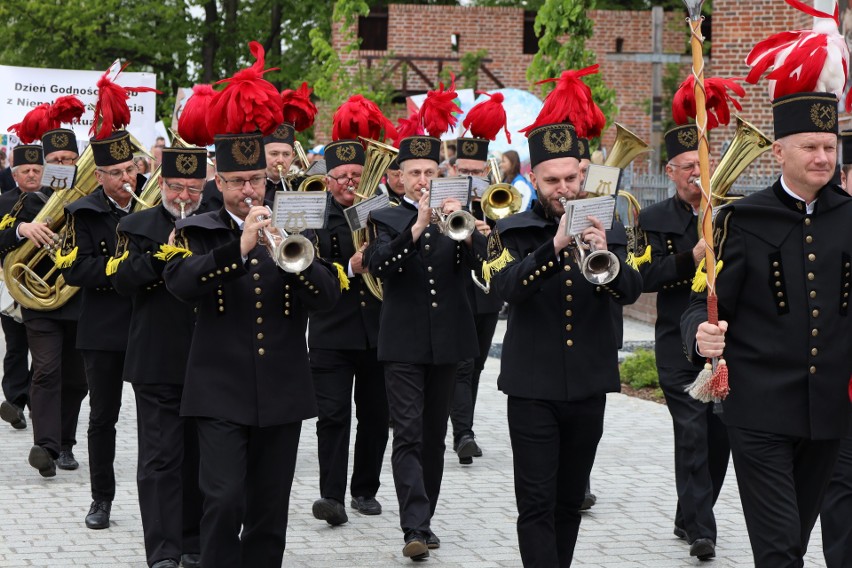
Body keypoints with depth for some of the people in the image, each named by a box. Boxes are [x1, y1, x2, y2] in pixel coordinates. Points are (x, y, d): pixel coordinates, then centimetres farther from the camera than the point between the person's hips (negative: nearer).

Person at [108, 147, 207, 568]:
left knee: (199, 457, 8)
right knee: (160, 456, -3)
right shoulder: (137, 227, 4)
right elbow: (121, 279, -9)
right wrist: (162, 255, -21)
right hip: (158, 363, -2)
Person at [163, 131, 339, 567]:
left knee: (270, 507, 8)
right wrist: (240, 247, -27)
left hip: (282, 395, 3)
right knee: (224, 499, -14)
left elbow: (328, 295, -2)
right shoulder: (198, 233, 3)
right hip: (220, 394, -3)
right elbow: (179, 282, -17)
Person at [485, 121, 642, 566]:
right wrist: (554, 247, -31)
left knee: (569, 502, 13)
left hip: (589, 386, 3)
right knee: (536, 505, -7)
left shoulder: (606, 231, 7)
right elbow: (507, 287, -18)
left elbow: (630, 291, -8)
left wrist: (605, 258, -29)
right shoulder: (512, 233, 0)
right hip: (532, 387, -3)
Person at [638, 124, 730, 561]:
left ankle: (689, 519, 22)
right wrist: (693, 256, -21)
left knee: (719, 435, 7)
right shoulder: (655, 220, 3)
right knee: (692, 434, -11)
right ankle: (701, 529, -10)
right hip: (680, 344, -3)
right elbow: (647, 277, -9)